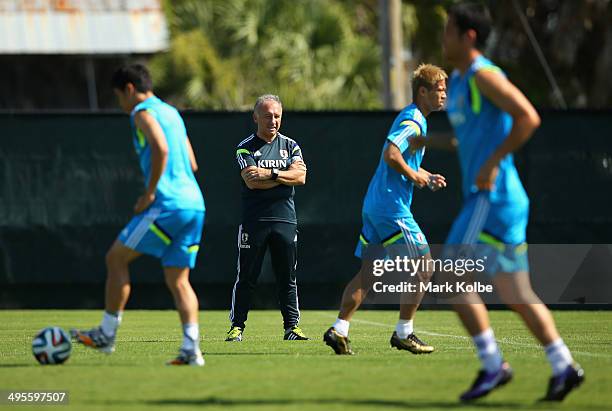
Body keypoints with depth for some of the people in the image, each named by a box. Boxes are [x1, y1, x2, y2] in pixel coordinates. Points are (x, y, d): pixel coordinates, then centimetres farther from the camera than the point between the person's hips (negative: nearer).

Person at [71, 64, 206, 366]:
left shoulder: (143, 112, -2)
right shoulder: (171, 113, 24)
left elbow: (160, 149, -20)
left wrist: (150, 193, -14)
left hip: (168, 204, -8)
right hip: (194, 204, 8)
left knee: (116, 258, 4)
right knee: (178, 280, 5)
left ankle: (106, 335, 7)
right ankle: (191, 349, -9)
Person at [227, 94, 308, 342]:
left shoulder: (290, 146, 12)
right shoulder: (246, 147, 1)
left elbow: (301, 176, -4)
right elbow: (253, 182, -14)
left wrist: (270, 174, -12)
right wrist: (284, 176, -6)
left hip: (285, 219, 3)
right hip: (254, 220, -3)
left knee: (287, 278, 5)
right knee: (246, 278, -2)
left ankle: (292, 326, 10)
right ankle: (237, 327, 3)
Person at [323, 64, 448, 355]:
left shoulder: (413, 119, 19)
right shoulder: (412, 121, -13)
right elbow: (390, 155, -27)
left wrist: (428, 178, 16)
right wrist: (415, 177, -13)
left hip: (374, 207, 10)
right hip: (392, 208, -10)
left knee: (368, 272, 7)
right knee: (423, 267, -2)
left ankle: (338, 330, 1)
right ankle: (403, 334, 1)